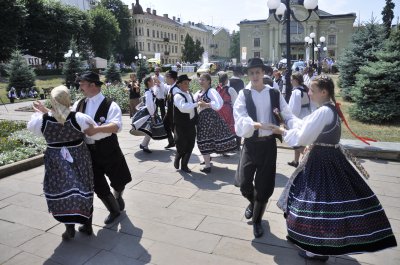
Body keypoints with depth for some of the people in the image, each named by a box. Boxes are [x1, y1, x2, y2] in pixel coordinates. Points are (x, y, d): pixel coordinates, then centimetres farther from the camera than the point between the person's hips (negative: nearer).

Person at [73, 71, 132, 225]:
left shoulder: (110, 105, -13)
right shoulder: (79, 104, 5)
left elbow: (116, 126, -27)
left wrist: (96, 129, -38)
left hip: (108, 150, -4)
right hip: (88, 151, 4)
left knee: (119, 180, 14)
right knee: (98, 187, 11)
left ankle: (118, 197, 50)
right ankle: (114, 210, 33)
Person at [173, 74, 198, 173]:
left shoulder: (189, 94, 11)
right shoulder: (178, 96, -15)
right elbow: (183, 108, -31)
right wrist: (196, 104, -28)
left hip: (191, 123, 8)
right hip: (181, 125, -7)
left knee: (190, 145, 10)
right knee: (182, 146, -2)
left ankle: (184, 165, 25)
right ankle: (177, 159, 30)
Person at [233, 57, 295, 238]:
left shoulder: (275, 94, 3)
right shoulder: (243, 94, -2)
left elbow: (287, 116, 1)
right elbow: (240, 117, -17)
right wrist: (255, 125, -37)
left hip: (268, 144, 1)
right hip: (250, 144, -1)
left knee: (264, 185, 6)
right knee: (243, 182, -1)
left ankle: (257, 220, 29)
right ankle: (253, 202, 37)